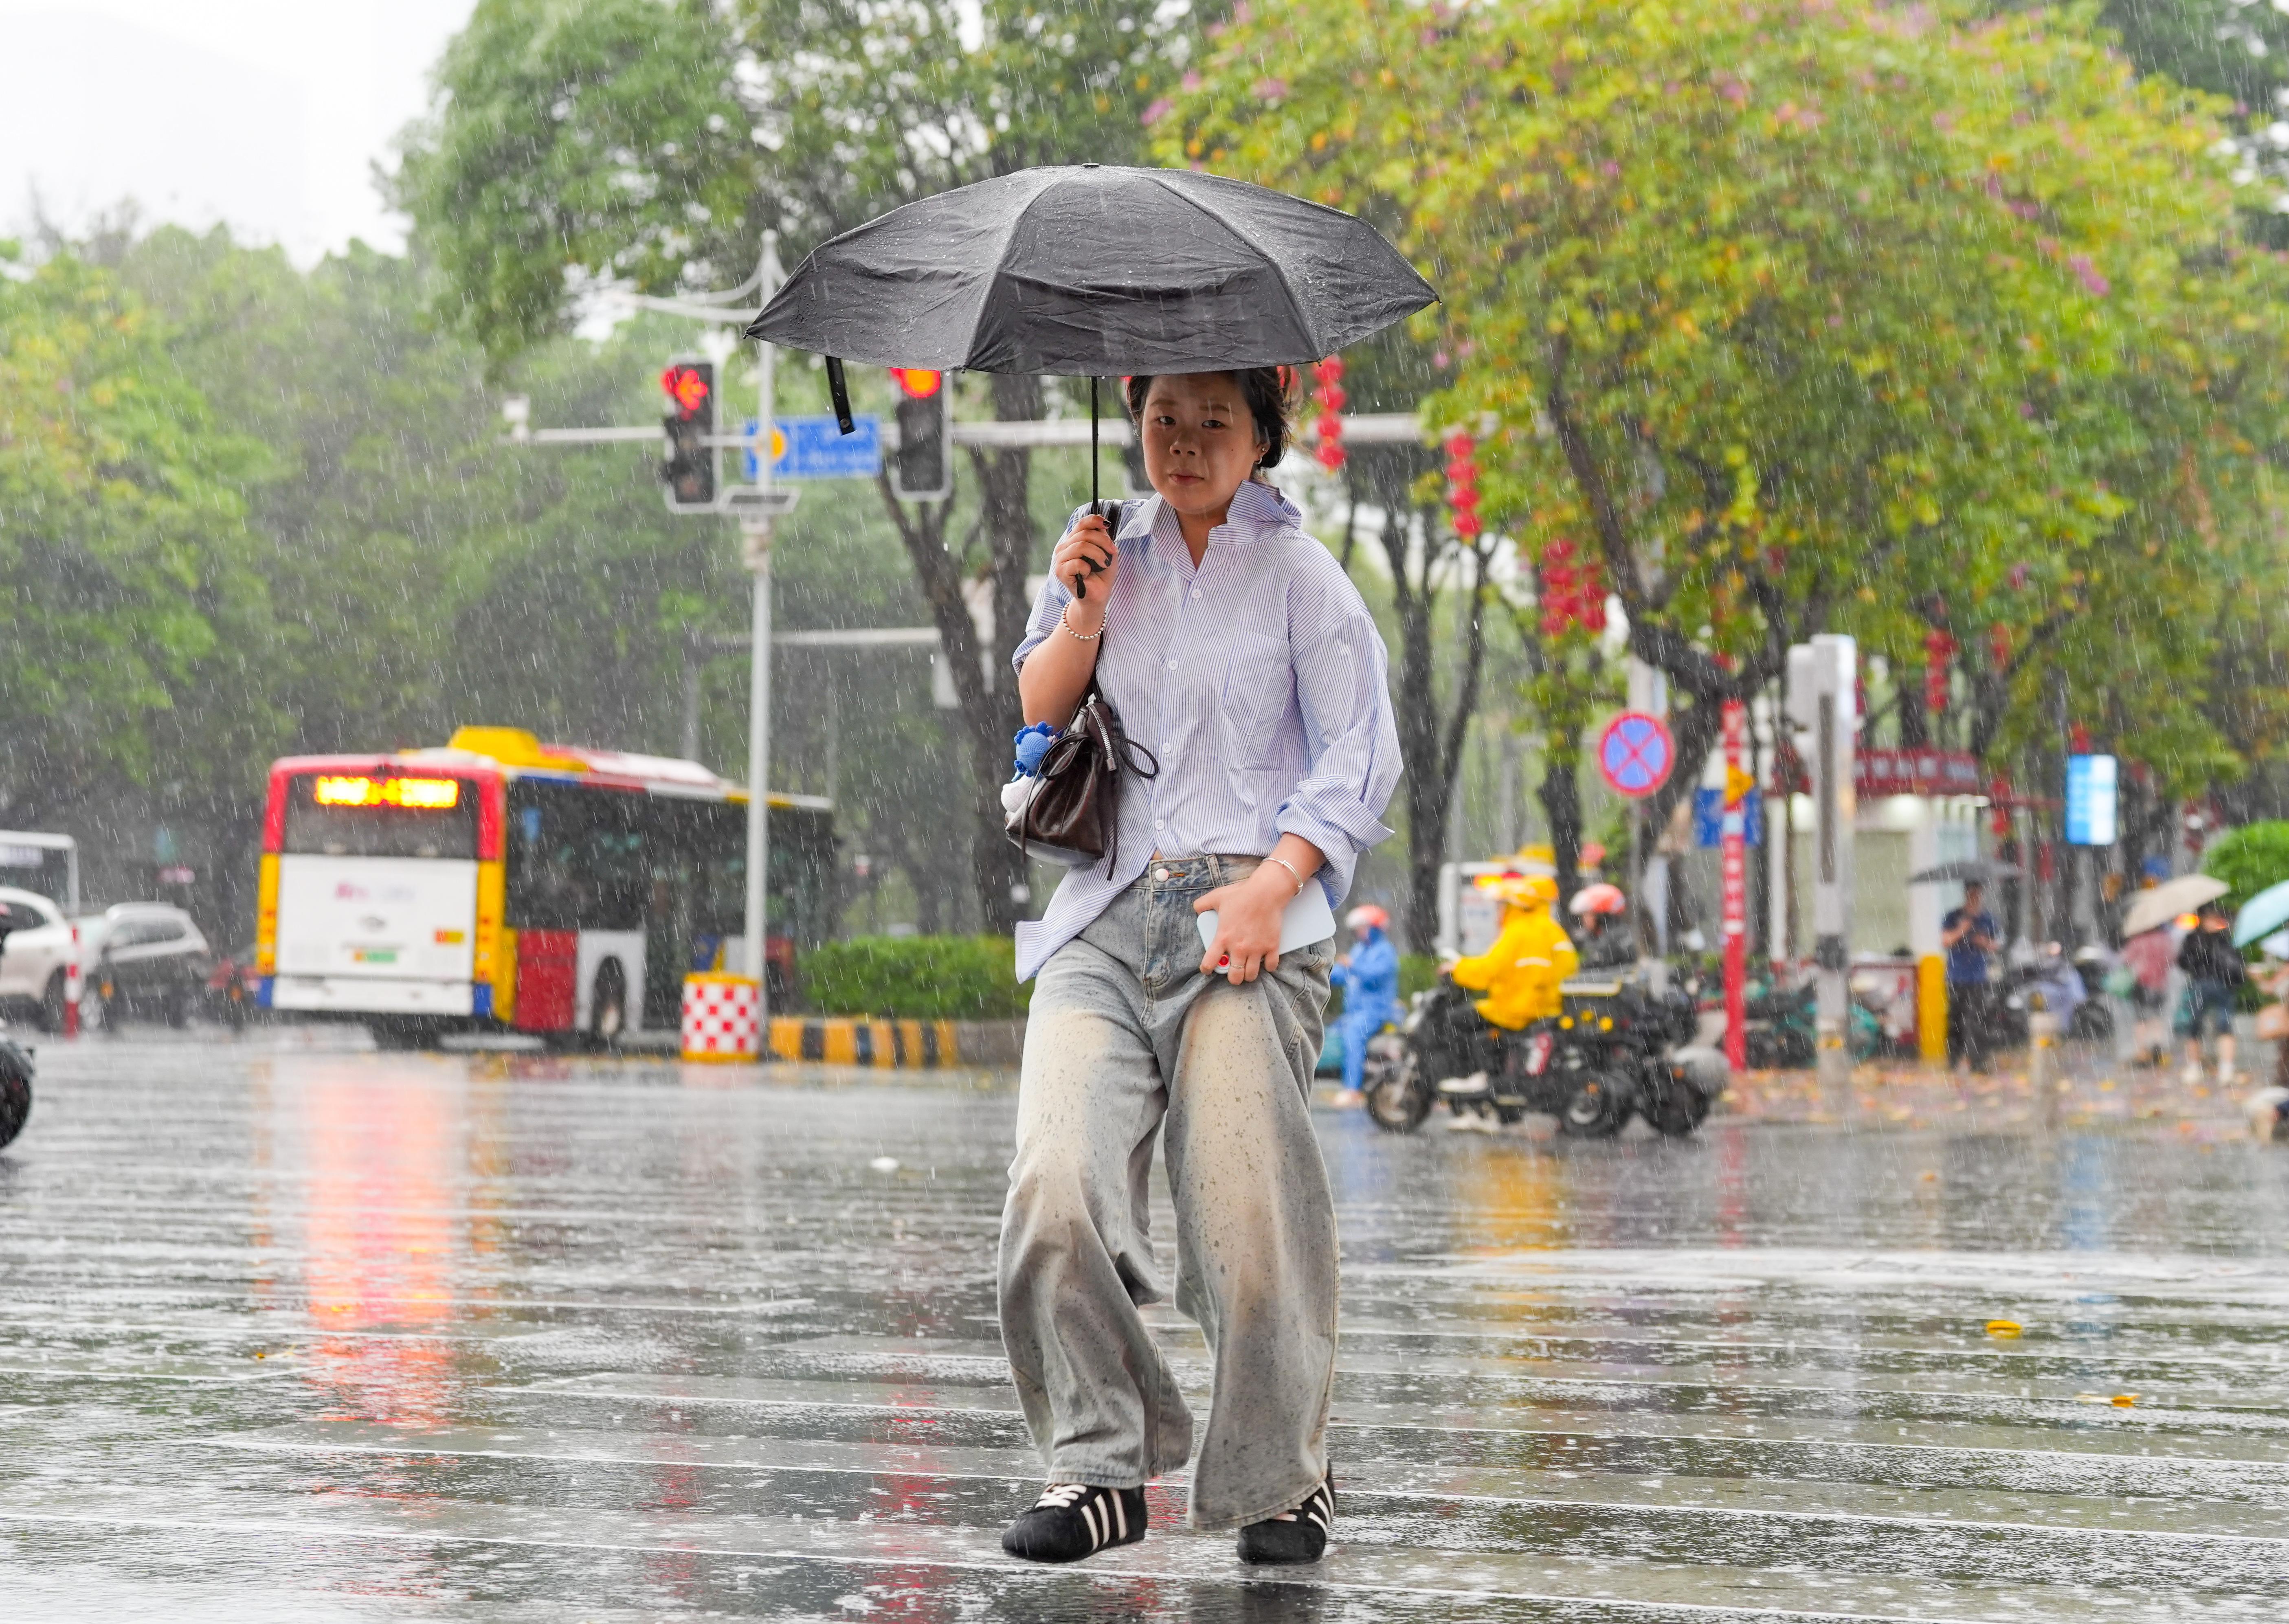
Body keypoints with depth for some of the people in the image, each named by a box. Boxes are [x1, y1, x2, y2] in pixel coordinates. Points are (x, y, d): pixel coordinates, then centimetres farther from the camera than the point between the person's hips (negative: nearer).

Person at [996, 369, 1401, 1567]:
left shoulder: (1297, 572, 6)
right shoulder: (1105, 553, 17)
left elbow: (1362, 756, 1)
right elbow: (1037, 715, 18)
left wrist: (1276, 882, -12)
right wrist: (1082, 617, 1)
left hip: (1245, 914, -3)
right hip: (1106, 913, 3)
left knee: (1246, 1210, -12)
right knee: (1057, 1190, -14)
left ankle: (1283, 1475, 6)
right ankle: (1102, 1463, -2)